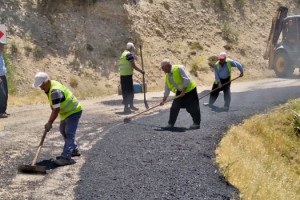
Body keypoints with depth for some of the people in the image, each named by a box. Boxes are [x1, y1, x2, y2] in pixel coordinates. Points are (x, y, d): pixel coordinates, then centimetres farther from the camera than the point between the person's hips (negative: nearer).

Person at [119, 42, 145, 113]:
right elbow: (134, 66, -13)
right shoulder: (129, 54, -11)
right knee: (128, 92, -6)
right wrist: (141, 71, -4)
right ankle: (126, 107, -5)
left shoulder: (123, 54, 18)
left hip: (122, 75, 9)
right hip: (127, 75, -9)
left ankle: (131, 105, 28)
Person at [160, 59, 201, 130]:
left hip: (189, 89, -7)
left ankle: (197, 123, 10)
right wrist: (164, 99, 9)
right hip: (180, 91, 7)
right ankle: (170, 124, 6)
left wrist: (184, 90, -24)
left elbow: (187, 79, -26)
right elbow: (167, 88, 9)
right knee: (174, 107, -1)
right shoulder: (167, 75, 1)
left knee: (193, 108, -2)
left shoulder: (179, 68, -22)